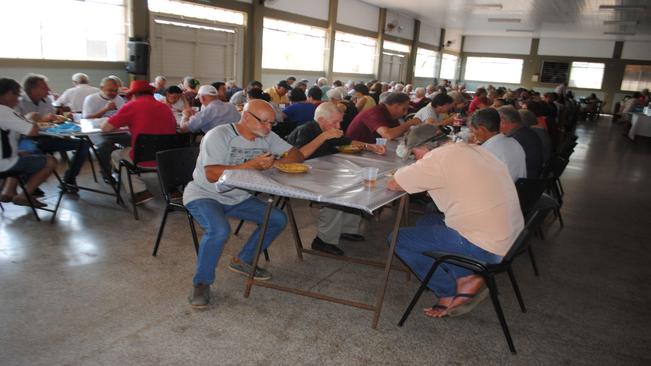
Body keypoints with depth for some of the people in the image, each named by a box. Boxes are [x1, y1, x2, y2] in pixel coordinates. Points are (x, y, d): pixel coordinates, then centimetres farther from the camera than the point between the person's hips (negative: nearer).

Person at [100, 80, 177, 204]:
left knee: (115, 155, 25)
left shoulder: (132, 106, -2)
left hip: (145, 159, -5)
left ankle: (140, 191, 13)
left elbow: (105, 128, -1)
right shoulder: (166, 107, 10)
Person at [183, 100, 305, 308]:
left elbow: (297, 155, -4)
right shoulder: (219, 135, -19)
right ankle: (201, 282, -11)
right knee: (220, 230, -34)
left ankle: (243, 261, 12)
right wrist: (250, 165, -34)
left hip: (238, 198, 7)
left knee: (278, 219, -3)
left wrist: (273, 164, -24)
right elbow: (212, 174, -29)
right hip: (204, 195, -7)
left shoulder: (267, 137, -1)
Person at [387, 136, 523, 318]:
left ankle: (450, 293, 7)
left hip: (484, 248, -9)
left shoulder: (438, 159, -15)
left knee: (398, 239, 0)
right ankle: (465, 277, 10)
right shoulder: (473, 149, 11)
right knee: (428, 221, 24)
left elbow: (392, 184, -6)